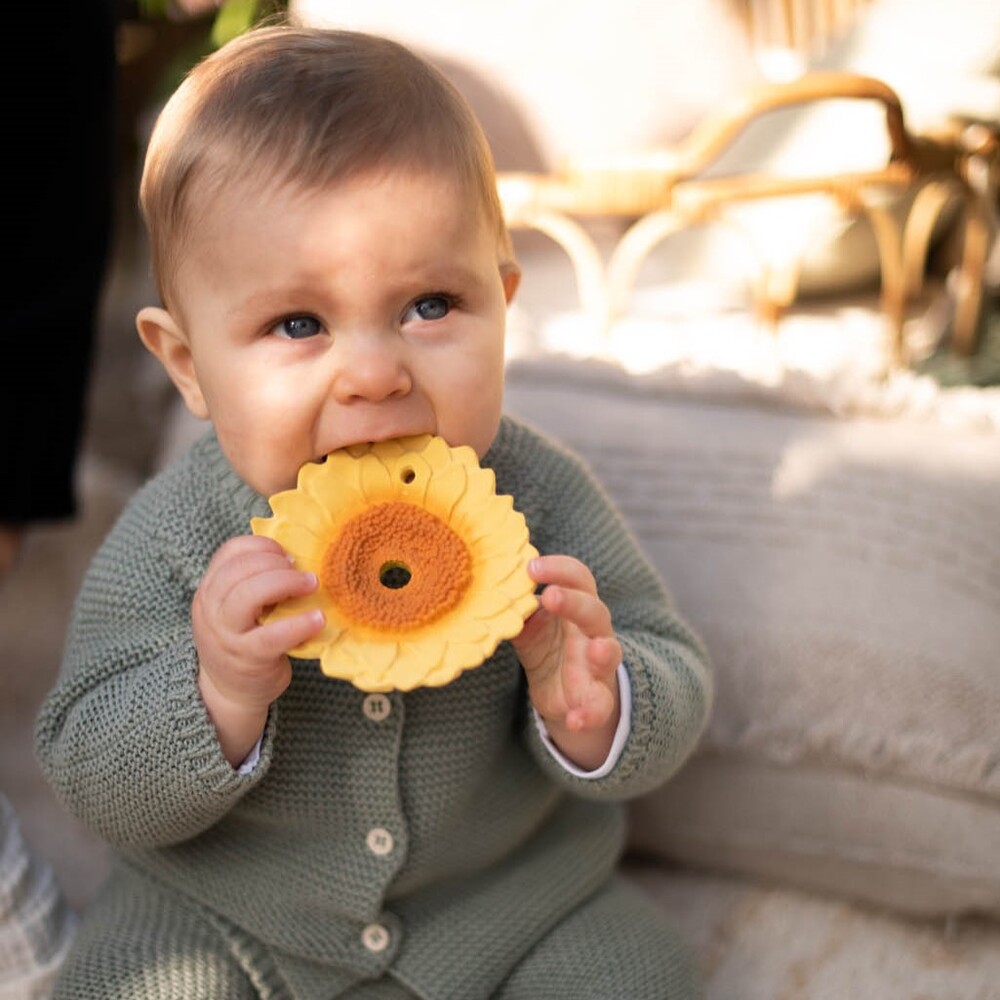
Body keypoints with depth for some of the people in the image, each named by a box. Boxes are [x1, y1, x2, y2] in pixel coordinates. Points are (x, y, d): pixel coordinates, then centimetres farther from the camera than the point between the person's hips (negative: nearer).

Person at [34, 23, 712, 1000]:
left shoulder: (539, 500, -19)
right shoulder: (167, 543, -19)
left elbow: (675, 705, -11)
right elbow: (94, 786, -15)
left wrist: (588, 711, -35)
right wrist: (220, 694, -35)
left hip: (515, 896, 1)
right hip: (222, 912, 0)